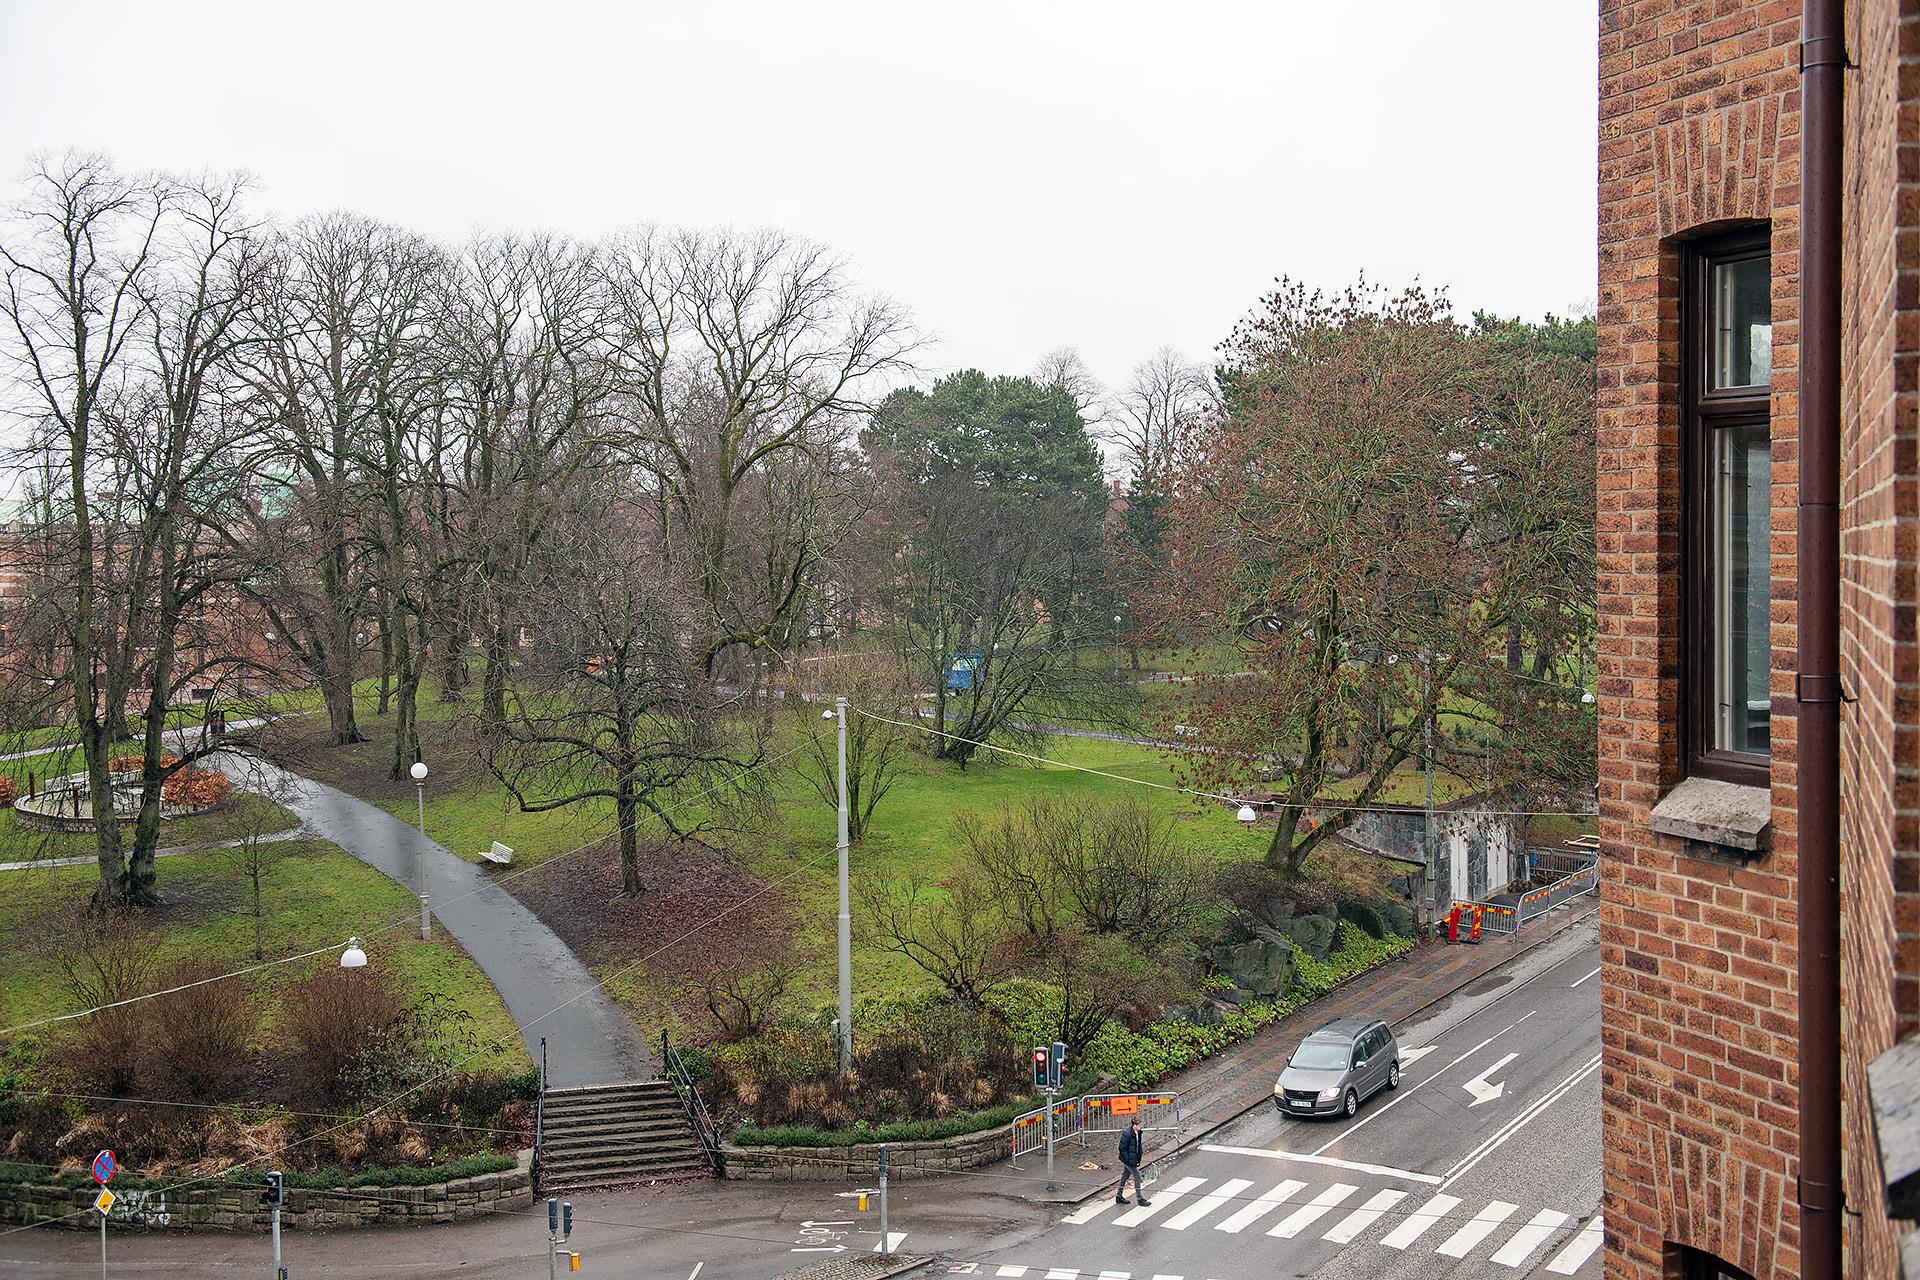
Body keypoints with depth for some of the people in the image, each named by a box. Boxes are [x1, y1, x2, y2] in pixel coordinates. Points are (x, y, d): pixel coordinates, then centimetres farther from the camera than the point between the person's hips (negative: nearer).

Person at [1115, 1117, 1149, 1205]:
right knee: (1137, 1176, -5)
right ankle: (1140, 1199, 3)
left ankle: (1119, 1196, 28)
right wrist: (1128, 1160, -20)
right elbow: (1122, 1148, -20)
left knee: (1124, 1176, 17)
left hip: (1133, 1159, 9)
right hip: (1129, 1159, -9)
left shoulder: (1137, 1133, 3)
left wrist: (1138, 1159, 13)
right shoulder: (1127, 1134, -24)